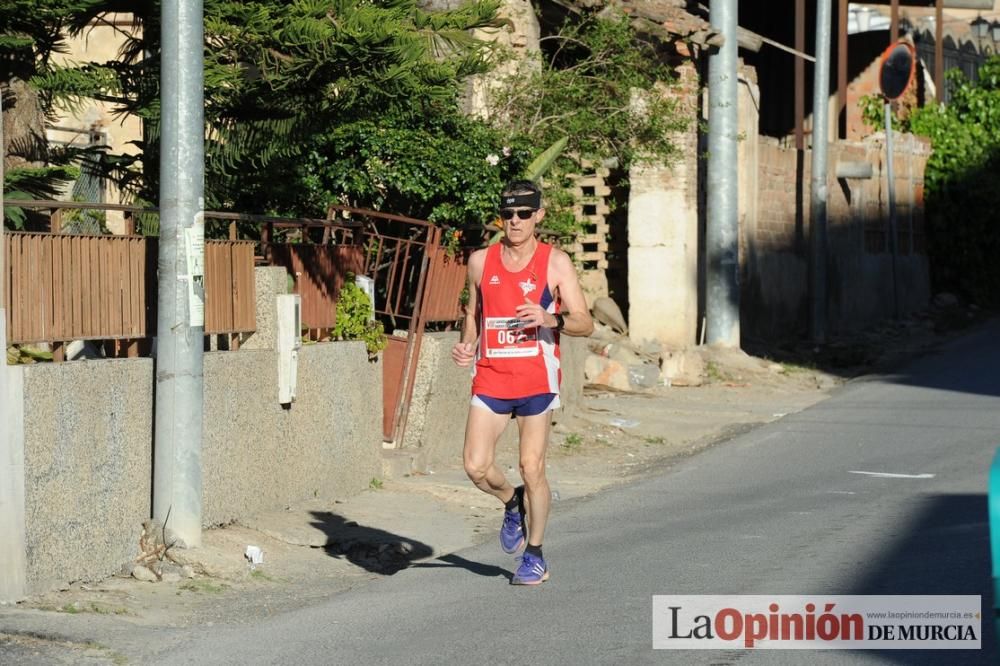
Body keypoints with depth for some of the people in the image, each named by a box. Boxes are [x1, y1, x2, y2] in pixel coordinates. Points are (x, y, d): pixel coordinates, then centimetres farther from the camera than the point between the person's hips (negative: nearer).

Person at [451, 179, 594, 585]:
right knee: (476, 466, -9)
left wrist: (549, 319, -24)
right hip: (490, 376, 3)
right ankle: (512, 503, 25)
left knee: (532, 467, -4)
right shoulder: (481, 261, 8)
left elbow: (585, 324, -4)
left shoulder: (555, 263, -1)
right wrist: (466, 346, 3)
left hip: (536, 377, -3)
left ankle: (535, 557, 13)